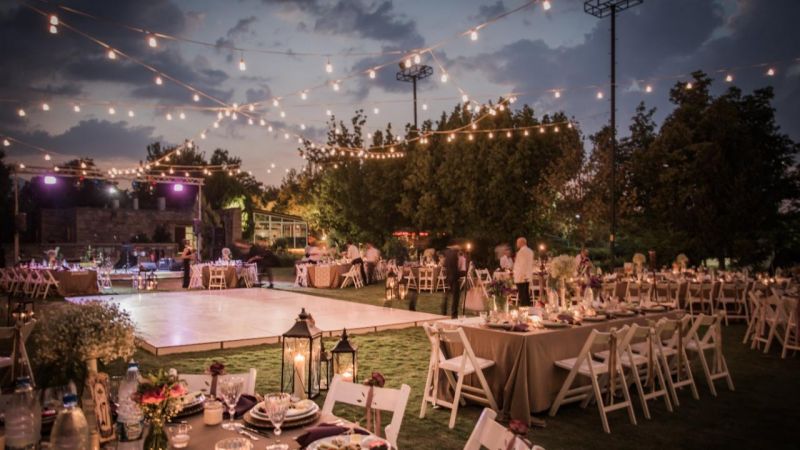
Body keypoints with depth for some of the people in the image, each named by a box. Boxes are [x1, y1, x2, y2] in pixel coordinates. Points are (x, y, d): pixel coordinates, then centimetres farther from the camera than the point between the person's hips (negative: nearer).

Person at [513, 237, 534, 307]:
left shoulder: (521, 251, -13)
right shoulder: (530, 251, 13)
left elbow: (522, 265, -17)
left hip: (521, 278, -9)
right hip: (527, 277, 9)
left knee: (522, 296, -8)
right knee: (527, 295, 12)